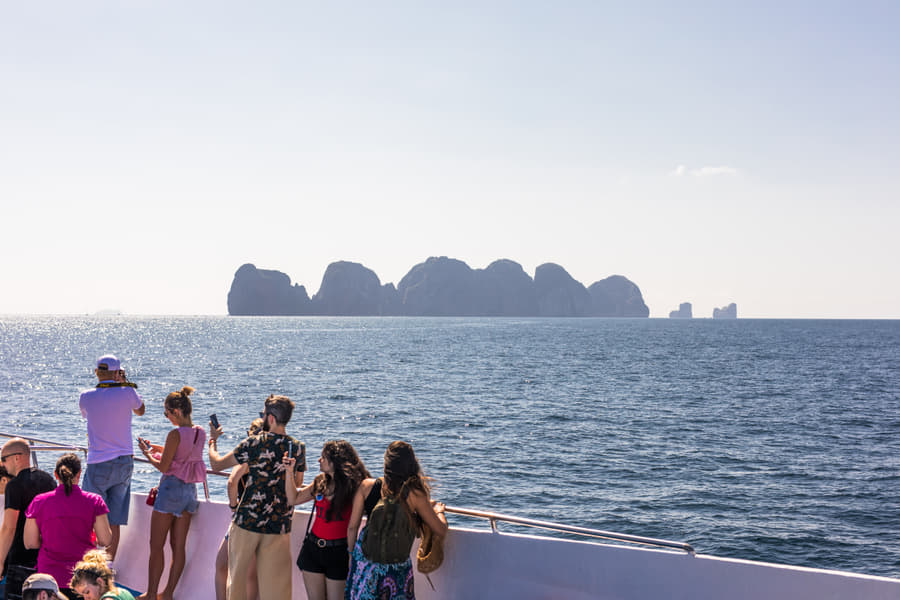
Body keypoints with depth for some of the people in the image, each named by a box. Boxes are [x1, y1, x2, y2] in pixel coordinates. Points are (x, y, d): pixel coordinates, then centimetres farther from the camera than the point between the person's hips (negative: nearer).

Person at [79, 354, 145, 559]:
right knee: (114, 522, 6)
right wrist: (125, 384, 17)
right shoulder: (127, 392, -5)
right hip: (124, 462, 2)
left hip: (98, 465, -2)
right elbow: (140, 410, 17)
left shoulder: (86, 397, -5)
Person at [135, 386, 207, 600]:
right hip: (190, 490, 7)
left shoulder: (176, 434, -18)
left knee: (156, 546, 3)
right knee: (179, 546, 9)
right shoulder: (200, 433, 5)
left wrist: (147, 453, 2)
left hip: (171, 488, -7)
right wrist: (159, 448, 18)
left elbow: (163, 466, -14)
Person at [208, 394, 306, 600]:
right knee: (275, 583, 9)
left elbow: (217, 464, 0)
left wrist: (212, 440, 18)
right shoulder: (298, 448, -1)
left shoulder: (254, 443, -10)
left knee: (237, 575, 15)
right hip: (280, 526, 2)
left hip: (247, 521, -2)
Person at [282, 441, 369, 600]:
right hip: (312, 549, 5)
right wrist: (289, 471, 6)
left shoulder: (354, 487, -14)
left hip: (338, 553, -5)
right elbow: (294, 499, 14)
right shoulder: (321, 482, 4)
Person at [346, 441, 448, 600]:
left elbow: (352, 527, 1)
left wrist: (351, 554, 16)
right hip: (397, 568, -2)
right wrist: (438, 510, 17)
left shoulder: (367, 486, -5)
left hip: (364, 563, 2)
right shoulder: (415, 494, -11)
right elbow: (441, 531, -4)